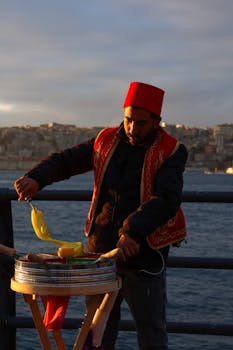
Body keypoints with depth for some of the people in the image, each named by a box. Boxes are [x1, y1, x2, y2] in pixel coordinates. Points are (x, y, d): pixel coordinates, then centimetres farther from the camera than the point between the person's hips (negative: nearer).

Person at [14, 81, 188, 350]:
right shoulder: (107, 141, 7)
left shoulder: (170, 152, -8)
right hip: (101, 250, 4)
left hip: (144, 257, -4)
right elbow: (65, 160, 11)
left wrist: (133, 231, -36)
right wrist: (36, 178, -10)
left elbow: (167, 199, -22)